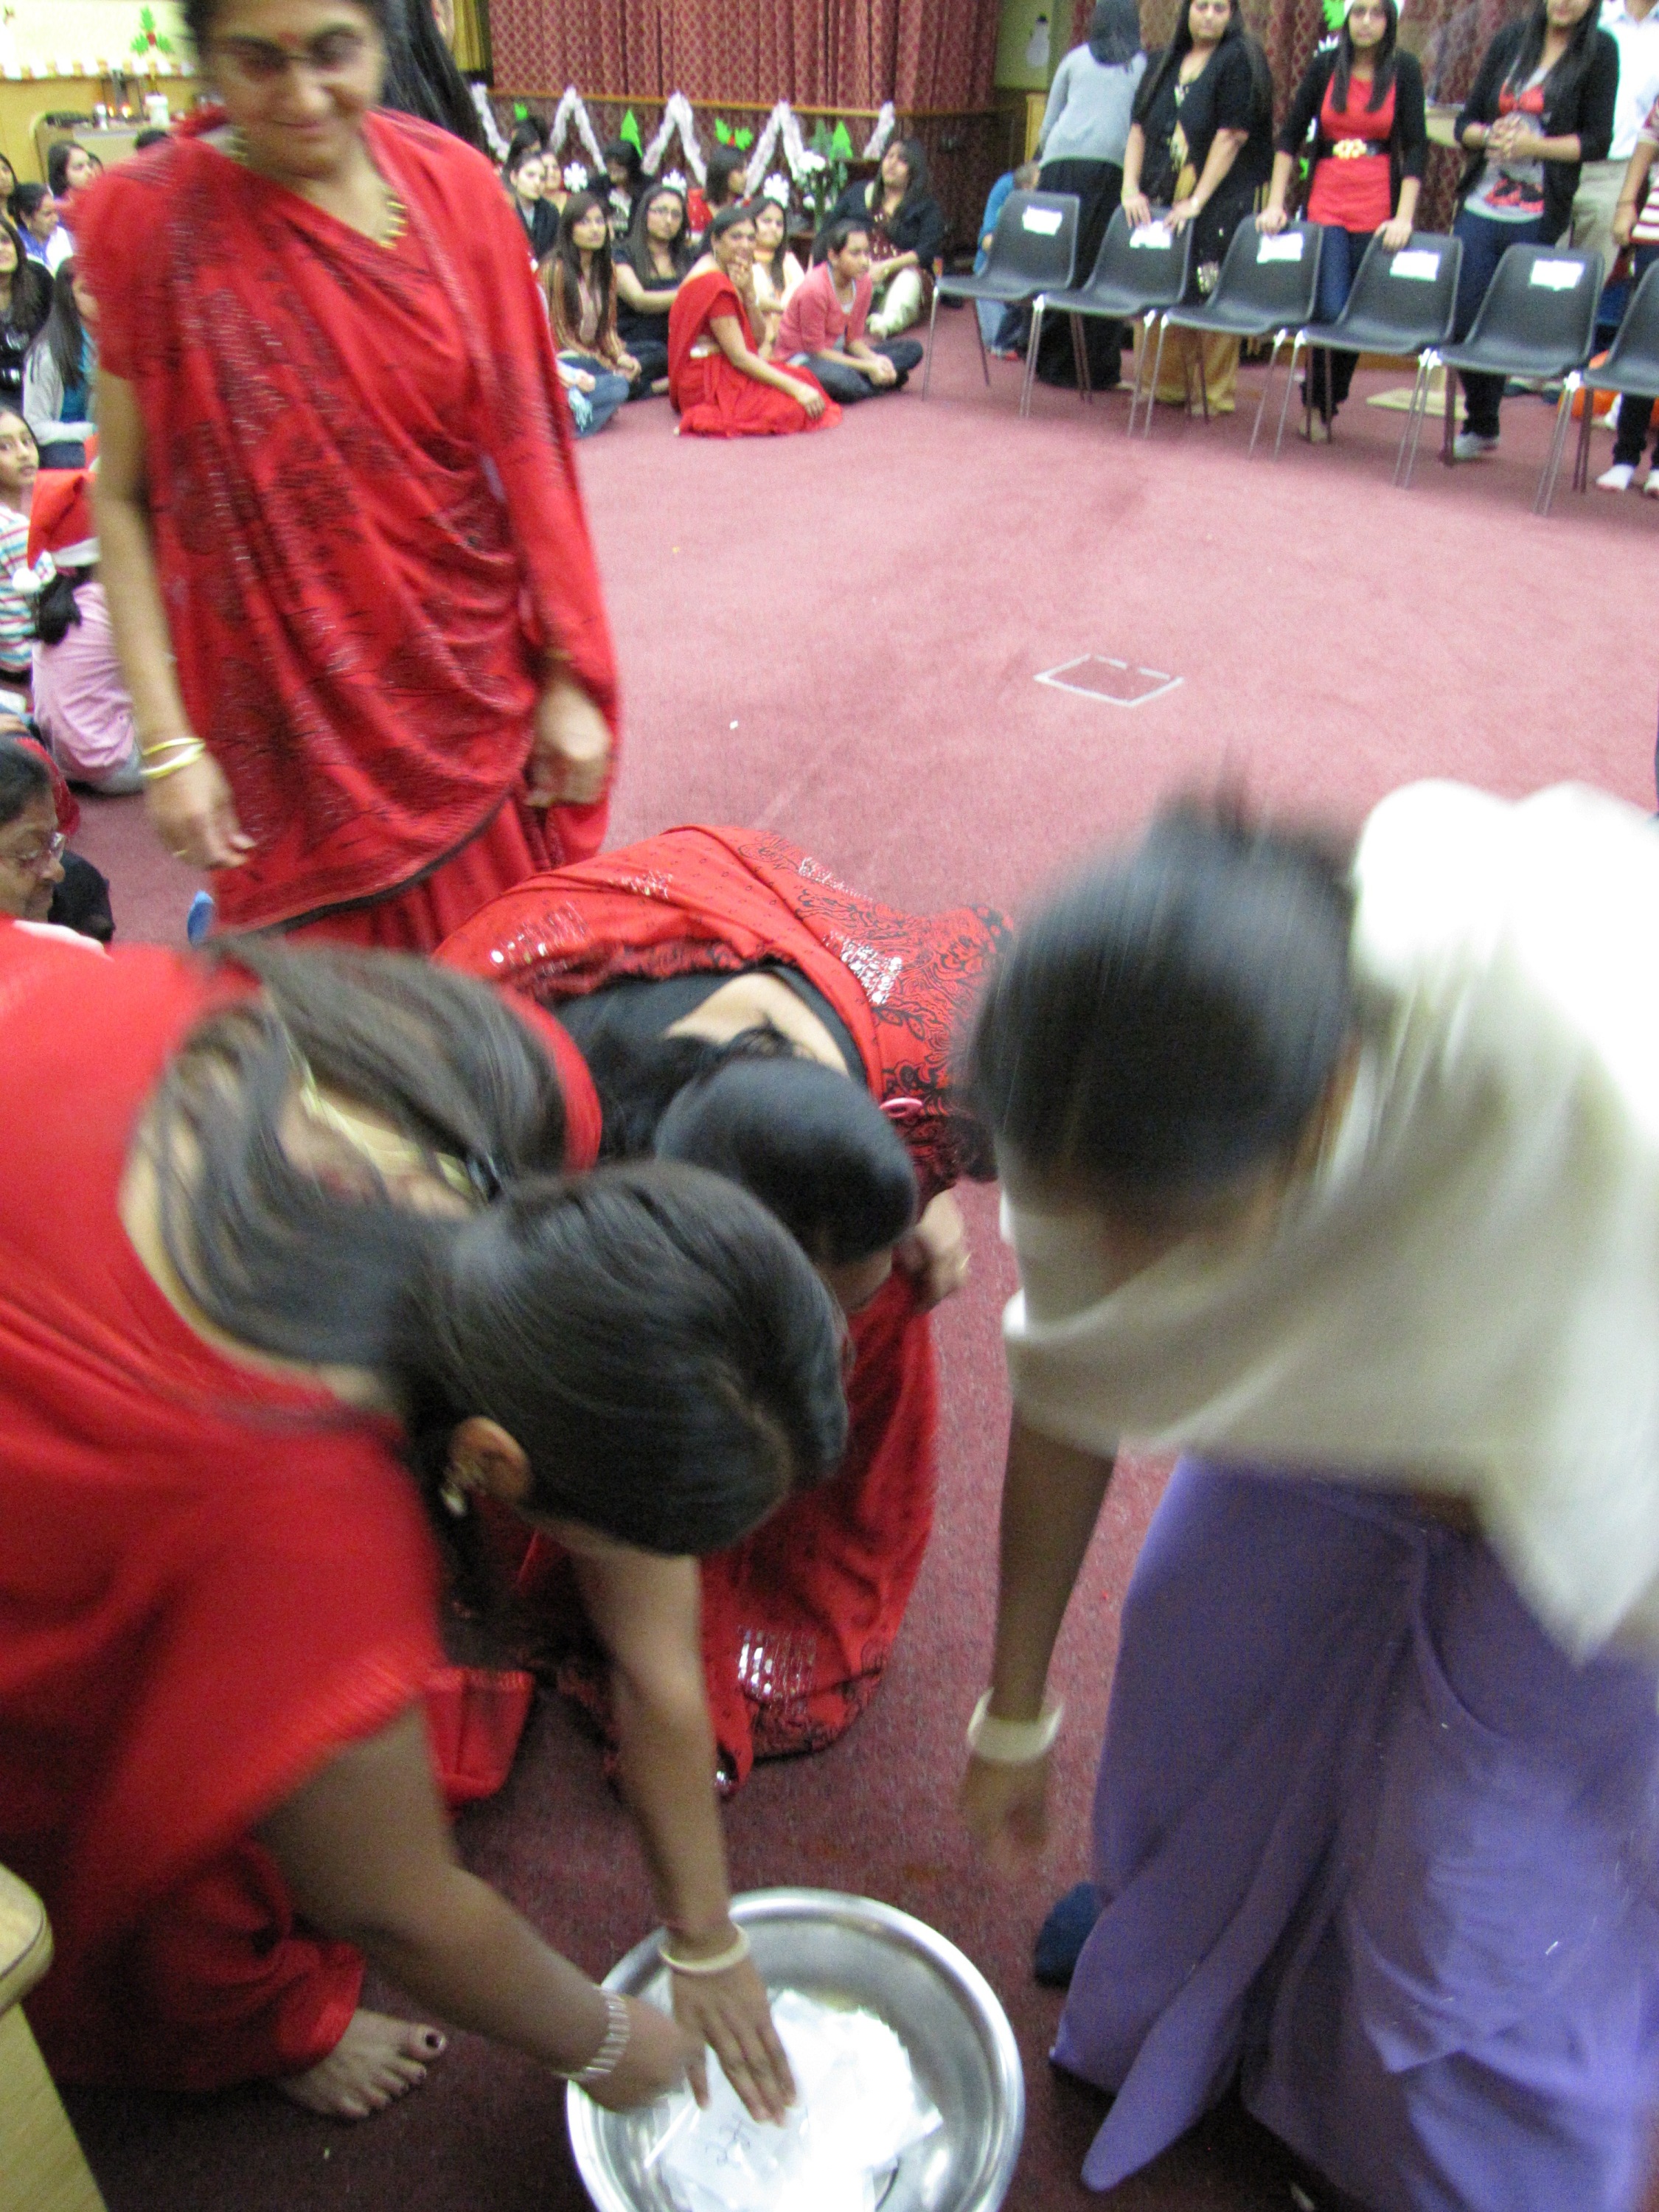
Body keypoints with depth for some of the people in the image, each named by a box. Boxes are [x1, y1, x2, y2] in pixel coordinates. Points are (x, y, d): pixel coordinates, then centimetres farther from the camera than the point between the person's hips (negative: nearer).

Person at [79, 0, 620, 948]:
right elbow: (123, 495, -5)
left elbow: (527, 443, 1)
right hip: (297, 719, -2)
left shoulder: (453, 184, -1)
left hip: (481, 690, 2)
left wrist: (565, 677, -1)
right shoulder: (146, 219, -7)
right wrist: (167, 740, -11)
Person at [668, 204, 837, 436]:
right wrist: (797, 388, -24)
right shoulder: (714, 284, -19)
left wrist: (747, 292, -9)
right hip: (706, 384, -10)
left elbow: (758, 339, 9)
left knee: (804, 379, 3)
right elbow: (739, 356, -22)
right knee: (794, 407, -18)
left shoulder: (723, 275, 13)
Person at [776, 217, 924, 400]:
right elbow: (816, 349, -19)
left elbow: (854, 338, 5)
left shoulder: (862, 281, -2)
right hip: (802, 358, -7)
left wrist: (875, 361, -18)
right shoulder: (814, 289, -23)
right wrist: (868, 367, -23)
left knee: (912, 350, -2)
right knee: (838, 377, -43)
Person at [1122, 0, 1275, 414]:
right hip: (1159, 202, 5)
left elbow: (1231, 136, -11)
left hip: (1220, 205, -5)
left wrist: (1197, 201, -17)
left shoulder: (1240, 59, -3)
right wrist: (1131, 189, -2)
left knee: (1211, 297, -6)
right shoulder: (1166, 62, 14)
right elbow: (1139, 129, 11)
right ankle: (1169, 385, 16)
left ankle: (1216, 393, 4)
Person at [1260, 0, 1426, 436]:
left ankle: (1327, 403, 18)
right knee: (1330, 310, -11)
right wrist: (1275, 203, 1)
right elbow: (1291, 135, 8)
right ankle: (1319, 403, 11)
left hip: (1378, 208, 0)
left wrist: (1404, 216, -13)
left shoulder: (1405, 70, 1)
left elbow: (1415, 146, -3)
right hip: (1326, 203, 0)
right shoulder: (1325, 66, 4)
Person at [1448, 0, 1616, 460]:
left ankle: (1481, 427, 14)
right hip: (1479, 206, 3)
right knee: (1462, 320, 2)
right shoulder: (1512, 38, 11)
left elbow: (1597, 142, -3)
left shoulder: (1599, 51, 2)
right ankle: (1480, 424, 19)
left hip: (1538, 218, -3)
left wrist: (1531, 145, -15)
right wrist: (1491, 135, -11)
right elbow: (1466, 123, 10)